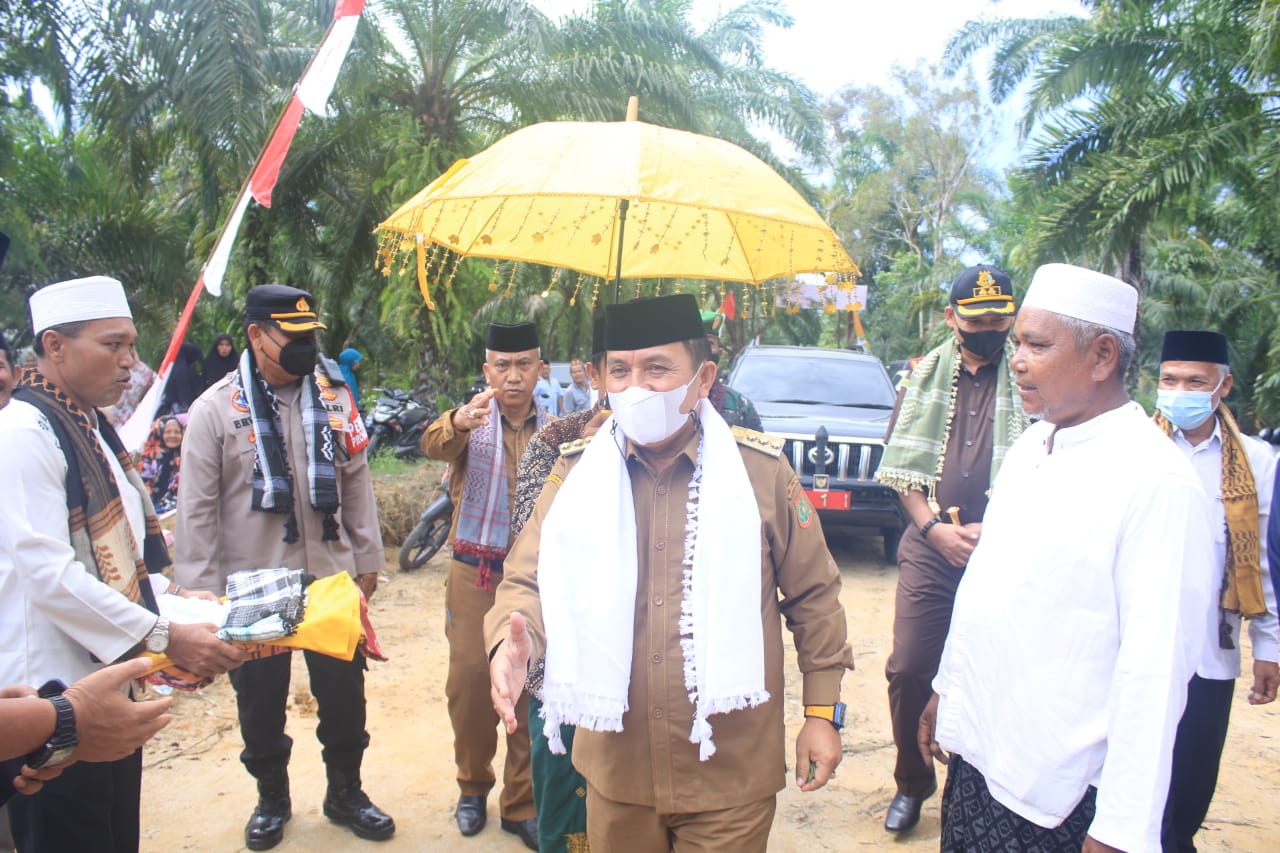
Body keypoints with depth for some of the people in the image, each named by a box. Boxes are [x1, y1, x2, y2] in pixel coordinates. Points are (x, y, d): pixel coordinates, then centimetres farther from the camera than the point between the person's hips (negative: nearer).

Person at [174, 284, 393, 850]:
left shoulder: (334, 397, 2)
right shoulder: (215, 409, -8)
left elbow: (356, 483, 7)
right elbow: (196, 507, -7)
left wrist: (366, 560, 7)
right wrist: (202, 594, -8)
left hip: (330, 577, 3)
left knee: (344, 694, 12)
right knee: (260, 701, 14)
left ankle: (346, 792, 34)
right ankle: (271, 797, 37)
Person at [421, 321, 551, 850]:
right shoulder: (470, 421, -2)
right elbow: (433, 446, -25)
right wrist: (457, 423, -46)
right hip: (475, 572, -1)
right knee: (470, 678, 4)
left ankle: (521, 804, 22)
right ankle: (473, 785, 29)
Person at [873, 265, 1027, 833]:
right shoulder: (925, 375, 10)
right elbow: (904, 465, 9)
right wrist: (934, 526, -4)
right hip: (930, 550, 2)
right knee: (908, 672, 2)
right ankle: (912, 784, 23)